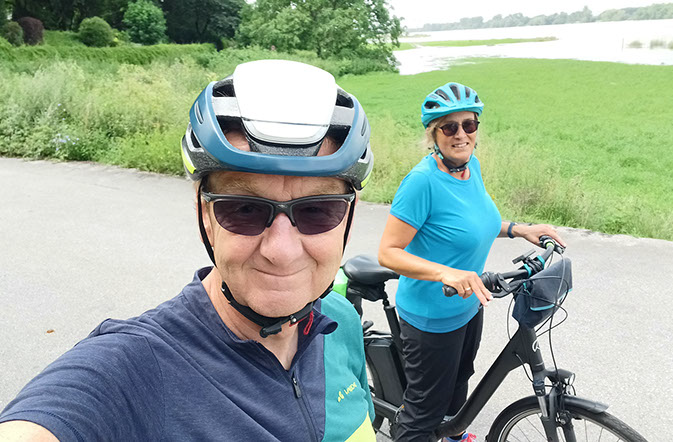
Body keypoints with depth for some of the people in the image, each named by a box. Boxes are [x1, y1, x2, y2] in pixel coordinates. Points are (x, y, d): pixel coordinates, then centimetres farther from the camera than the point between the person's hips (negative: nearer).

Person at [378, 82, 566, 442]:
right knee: (425, 411, 8)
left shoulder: (472, 166, -2)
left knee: (459, 381, 33)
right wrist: (445, 273, -39)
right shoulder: (423, 180, -27)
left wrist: (519, 230, 3)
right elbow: (388, 252, -27)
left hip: (468, 305, 9)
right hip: (432, 317, -9)